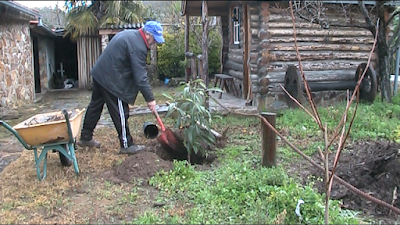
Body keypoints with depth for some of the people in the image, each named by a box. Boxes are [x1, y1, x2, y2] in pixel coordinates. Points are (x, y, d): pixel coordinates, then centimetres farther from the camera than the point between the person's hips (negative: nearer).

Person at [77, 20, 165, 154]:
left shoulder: (129, 34, 11)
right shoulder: (137, 46, -20)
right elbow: (140, 77, -22)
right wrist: (150, 99, -18)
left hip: (99, 73, 11)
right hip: (112, 80, -11)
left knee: (95, 106, 19)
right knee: (121, 113, -1)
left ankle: (85, 138, 31)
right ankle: (127, 145, 9)